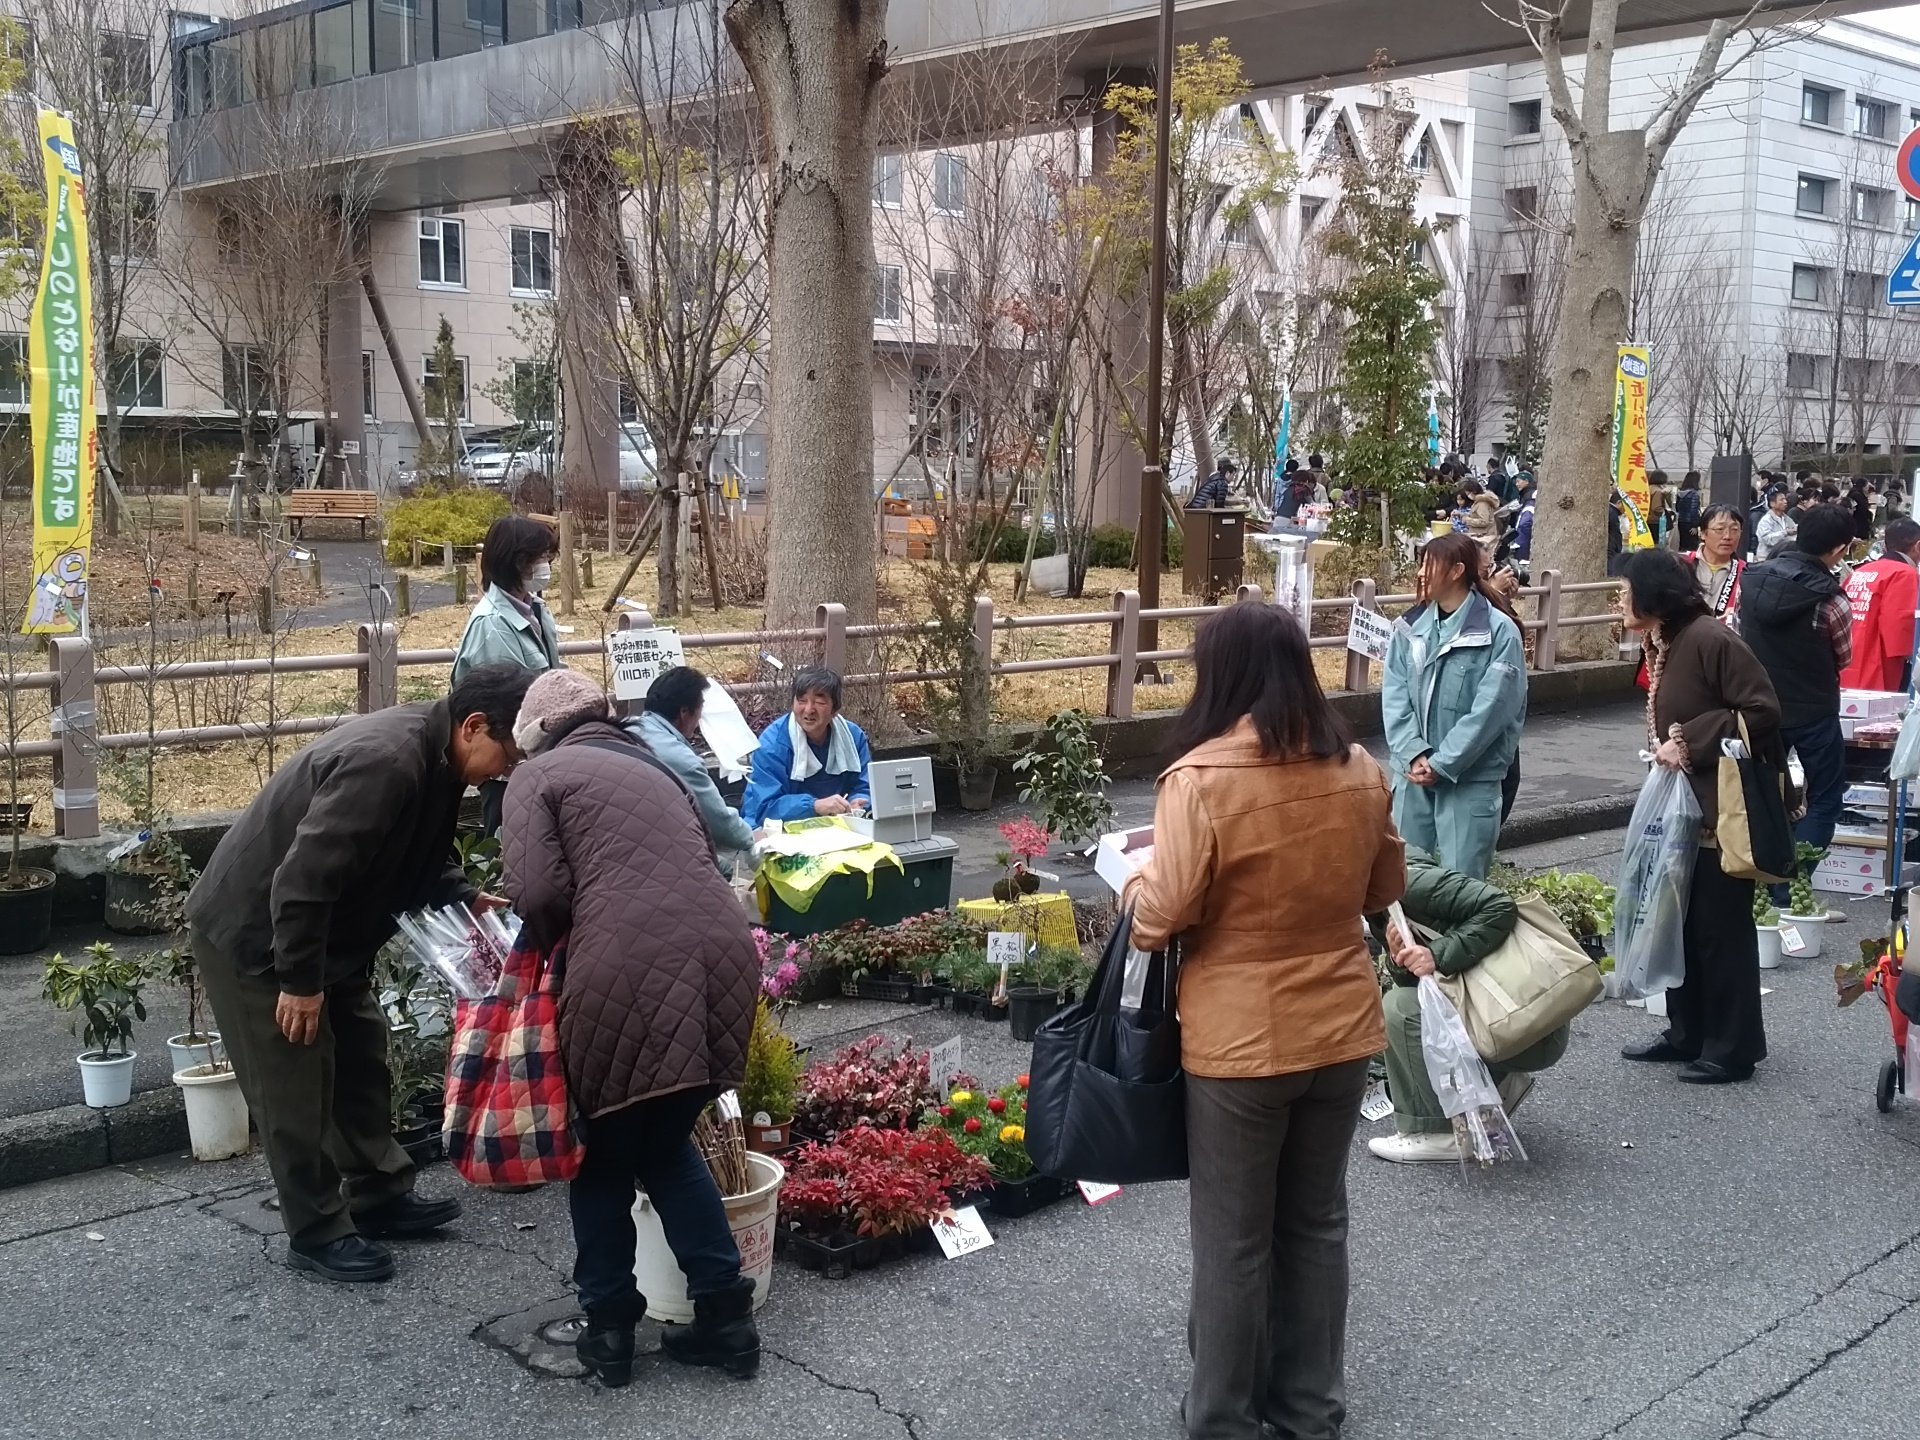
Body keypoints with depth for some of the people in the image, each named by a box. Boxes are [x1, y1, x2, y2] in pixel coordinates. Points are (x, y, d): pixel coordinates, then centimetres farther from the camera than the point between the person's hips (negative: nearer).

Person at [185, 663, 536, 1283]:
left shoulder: (436, 757, -2)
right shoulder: (383, 761, -33)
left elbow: (421, 856, 13)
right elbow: (304, 877, -34)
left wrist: (467, 897, -6)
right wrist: (299, 981, -27)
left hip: (328, 935, 10)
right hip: (254, 935, -10)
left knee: (362, 1060, 15)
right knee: (296, 1087, -1)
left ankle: (380, 1196, 28)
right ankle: (317, 1234, 11)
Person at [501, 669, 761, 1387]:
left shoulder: (540, 775, 11)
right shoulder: (654, 769, 29)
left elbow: (538, 896, -2)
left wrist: (552, 950, 18)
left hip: (628, 974, -6)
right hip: (724, 959, 6)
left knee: (602, 1151, 17)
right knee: (668, 1142, 25)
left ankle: (610, 1328, 24)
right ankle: (725, 1315, 22)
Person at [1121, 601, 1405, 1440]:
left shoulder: (1203, 776, -20)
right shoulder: (1359, 770, -2)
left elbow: (1163, 916, -17)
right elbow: (1385, 888, 11)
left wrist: (1136, 883, 3)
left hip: (1240, 1041, -5)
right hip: (1341, 1029, 5)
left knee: (1233, 1238, 10)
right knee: (1316, 1222, 19)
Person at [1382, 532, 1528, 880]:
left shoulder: (1500, 633, -9)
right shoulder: (1408, 628, 5)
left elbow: (1489, 710, -14)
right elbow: (1394, 698, 0)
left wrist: (1441, 764, -15)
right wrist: (1414, 755, -14)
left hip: (1470, 779, -4)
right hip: (1412, 774, 5)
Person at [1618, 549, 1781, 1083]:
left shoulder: (1709, 639, -19)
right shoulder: (1662, 646, 9)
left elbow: (1761, 711, -21)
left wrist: (1689, 743, -21)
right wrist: (1665, 750, 6)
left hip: (1722, 809, -9)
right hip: (1682, 806, 9)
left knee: (1721, 929, 1)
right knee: (1681, 922, 15)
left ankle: (1732, 1048, 12)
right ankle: (1687, 1034, 28)